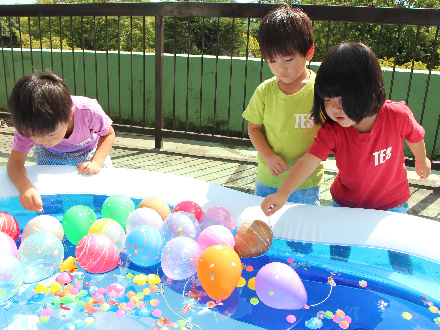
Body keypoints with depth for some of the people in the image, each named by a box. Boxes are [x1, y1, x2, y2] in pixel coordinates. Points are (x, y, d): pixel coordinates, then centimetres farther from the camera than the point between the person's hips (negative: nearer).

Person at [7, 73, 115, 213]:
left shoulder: (90, 112, -39)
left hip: (89, 151, 0)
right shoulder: (28, 125, -34)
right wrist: (24, 186, -55)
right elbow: (15, 160, -32)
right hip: (51, 156, 0)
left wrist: (96, 162, -34)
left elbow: (108, 134, -18)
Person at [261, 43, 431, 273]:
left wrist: (422, 160, 16)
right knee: (337, 256, 17)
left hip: (392, 202, 0)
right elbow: (309, 161, -35)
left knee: (399, 258, 17)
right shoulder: (332, 130, -26)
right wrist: (283, 193, -48)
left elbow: (415, 137, -4)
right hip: (346, 202, 1)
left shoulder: (398, 116, -26)